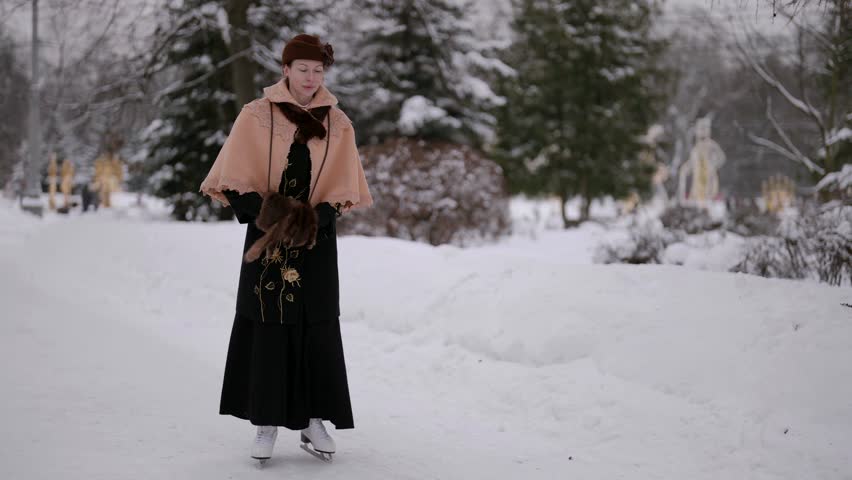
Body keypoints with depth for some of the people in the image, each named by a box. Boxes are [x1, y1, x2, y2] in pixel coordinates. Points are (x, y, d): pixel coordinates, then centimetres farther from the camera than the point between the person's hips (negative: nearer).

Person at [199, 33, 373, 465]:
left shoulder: (337, 125, 3)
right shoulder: (256, 116, -2)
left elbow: (343, 189, 1)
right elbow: (234, 180, -4)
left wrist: (312, 219, -15)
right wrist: (267, 214, -18)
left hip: (316, 240, 2)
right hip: (266, 236, -1)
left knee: (317, 329, 1)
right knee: (266, 327, -2)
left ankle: (314, 421, 9)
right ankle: (266, 424, 4)